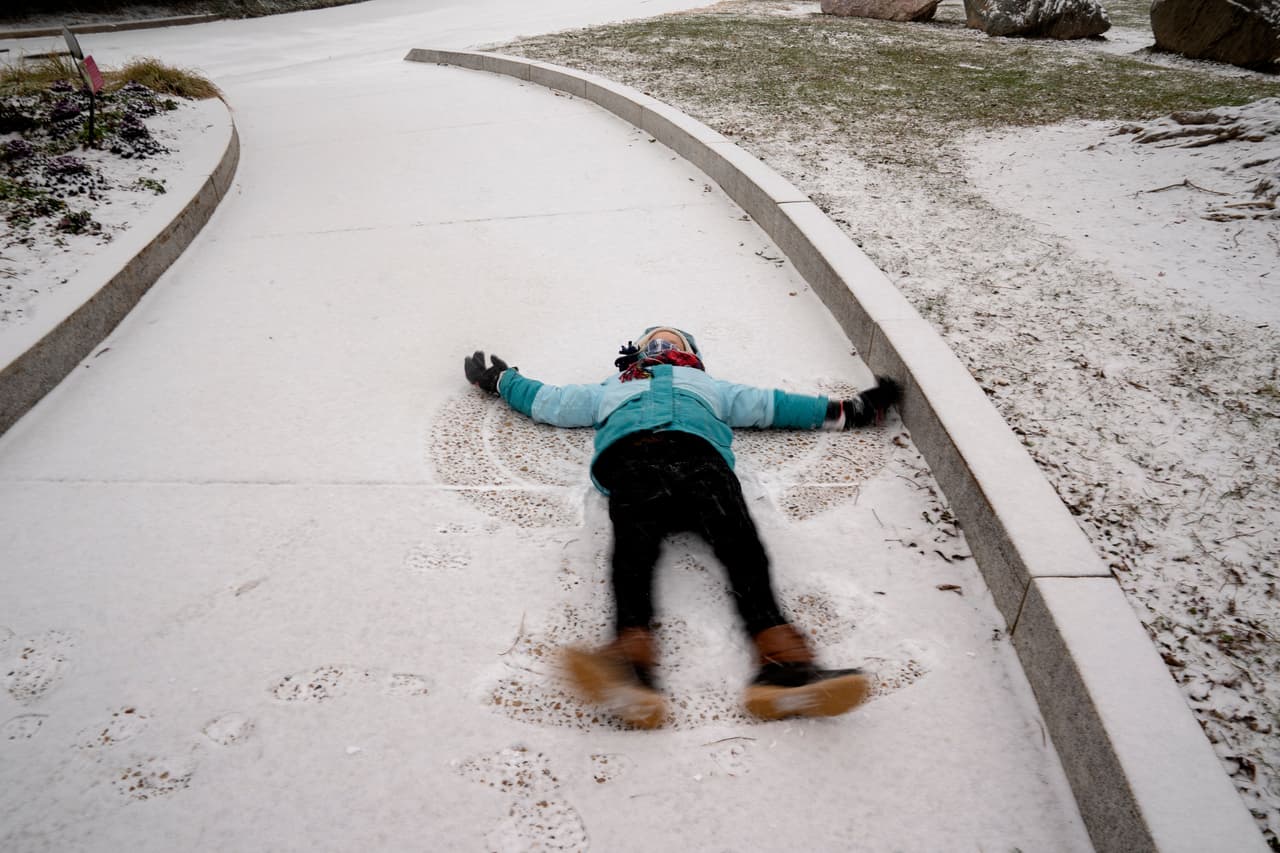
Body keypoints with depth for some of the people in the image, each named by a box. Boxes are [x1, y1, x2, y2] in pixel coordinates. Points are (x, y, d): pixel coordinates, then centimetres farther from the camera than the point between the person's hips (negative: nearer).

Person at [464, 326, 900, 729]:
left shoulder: (710, 388, 47)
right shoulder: (611, 389, 47)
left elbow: (776, 404, 43)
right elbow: (545, 398, 52)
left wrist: (850, 410, 38)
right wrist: (499, 379, 57)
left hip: (699, 452, 1)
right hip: (630, 454, 0)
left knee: (738, 539, -33)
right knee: (634, 542, -36)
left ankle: (783, 663, -54)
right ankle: (630, 662, -60)